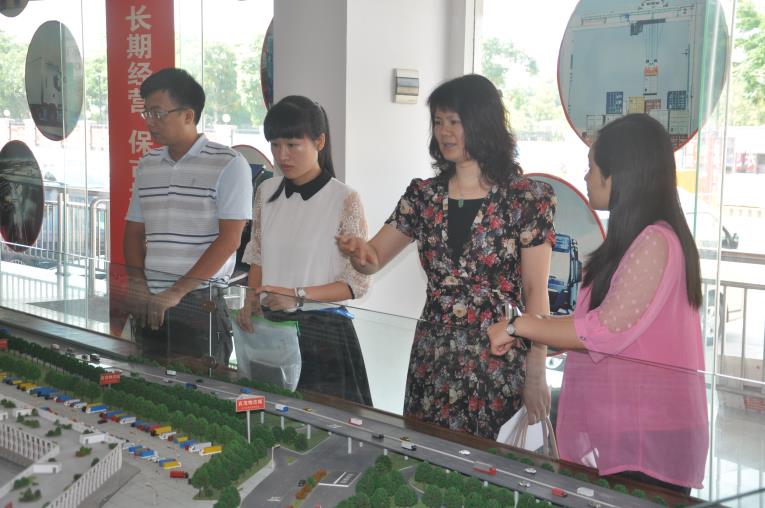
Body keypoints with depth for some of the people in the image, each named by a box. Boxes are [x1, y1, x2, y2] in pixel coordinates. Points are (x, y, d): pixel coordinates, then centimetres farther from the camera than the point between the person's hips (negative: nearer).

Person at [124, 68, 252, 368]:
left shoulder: (228, 164, -6)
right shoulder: (147, 165, 13)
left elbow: (229, 240, -11)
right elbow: (134, 231, 17)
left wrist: (177, 292, -14)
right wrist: (138, 285, 1)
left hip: (201, 303, -5)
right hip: (151, 306, 5)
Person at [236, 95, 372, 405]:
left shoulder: (344, 200, -11)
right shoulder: (267, 192, 5)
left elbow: (357, 284, -10)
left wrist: (298, 296, -20)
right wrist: (251, 301, -2)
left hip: (323, 329, -4)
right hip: (270, 325, 5)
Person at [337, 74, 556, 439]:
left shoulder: (527, 199, -6)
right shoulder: (424, 195, 7)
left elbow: (535, 292, -6)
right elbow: (373, 259, 7)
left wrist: (536, 375, -8)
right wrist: (359, 250, -17)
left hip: (500, 363, -3)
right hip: (432, 362, 4)